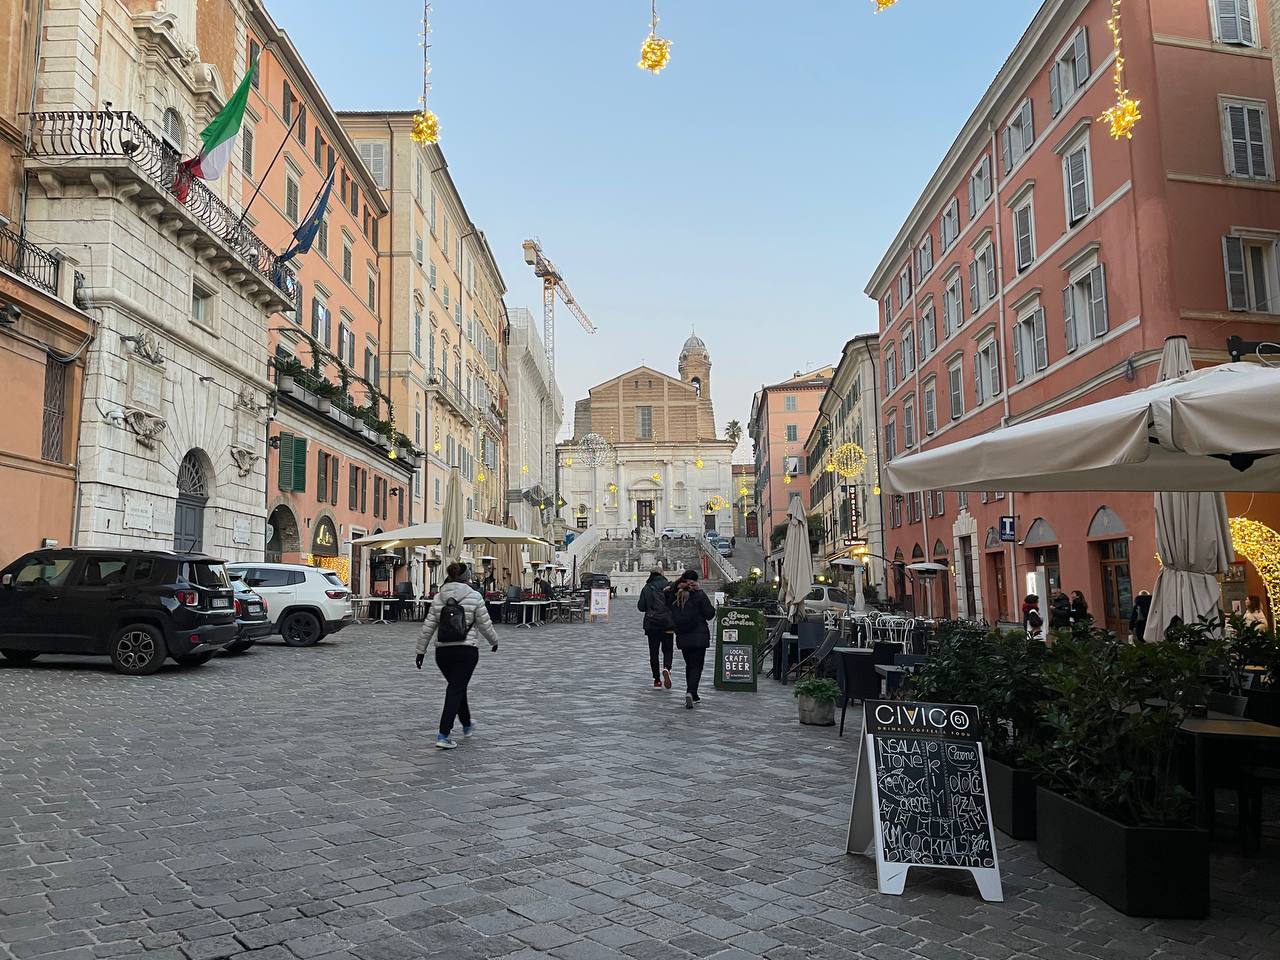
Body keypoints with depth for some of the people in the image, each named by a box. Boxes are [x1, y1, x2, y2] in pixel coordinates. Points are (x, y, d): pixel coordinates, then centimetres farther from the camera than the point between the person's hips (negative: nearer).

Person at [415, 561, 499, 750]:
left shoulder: (438, 598, 4)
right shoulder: (474, 597, -6)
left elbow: (428, 627, 4)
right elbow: (485, 625, -2)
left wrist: (421, 650, 12)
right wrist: (494, 641, 15)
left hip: (442, 651, 4)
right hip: (466, 651, -4)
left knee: (457, 687, 21)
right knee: (456, 690, -2)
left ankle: (467, 725, 39)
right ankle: (443, 735, -9)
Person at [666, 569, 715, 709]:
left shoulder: (674, 595, 1)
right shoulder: (699, 595, -11)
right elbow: (709, 614, -10)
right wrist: (713, 608, 12)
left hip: (682, 637, 4)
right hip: (699, 636, -4)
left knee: (689, 664, 18)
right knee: (697, 665, -2)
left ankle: (692, 694, 20)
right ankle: (690, 692, -20)